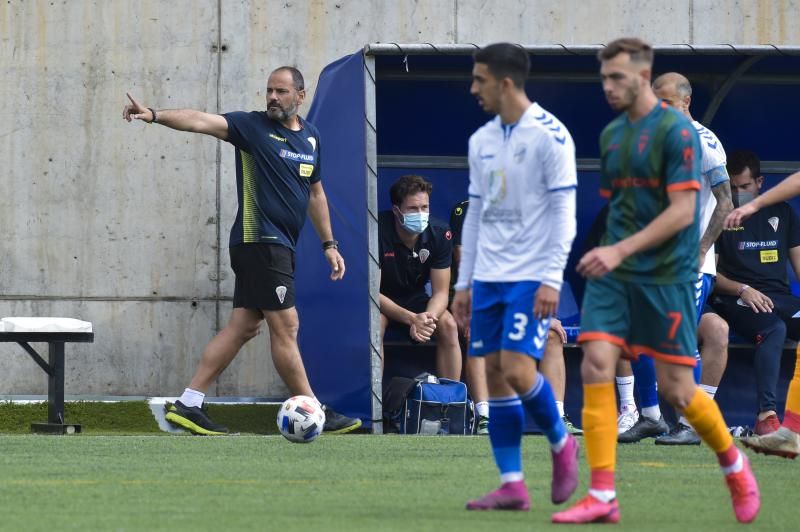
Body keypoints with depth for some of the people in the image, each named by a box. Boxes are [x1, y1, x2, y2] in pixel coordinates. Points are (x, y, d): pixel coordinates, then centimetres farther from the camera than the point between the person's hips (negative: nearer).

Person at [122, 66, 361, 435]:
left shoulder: (310, 137, 14)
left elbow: (316, 193, 24)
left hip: (281, 246, 8)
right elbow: (201, 121, -18)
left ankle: (188, 405, 9)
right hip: (259, 241, -8)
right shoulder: (253, 126, -6)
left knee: (243, 326, 6)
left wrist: (329, 244, 23)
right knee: (285, 326, -5)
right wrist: (154, 115, -34)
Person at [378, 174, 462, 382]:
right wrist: (411, 319, -37)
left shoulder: (440, 234, -15)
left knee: (448, 325, -22)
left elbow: (440, 292, -10)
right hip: (382, 302, -4)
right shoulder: (378, 231, -27)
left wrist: (428, 317, -35)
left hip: (415, 299, 4)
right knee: (375, 323, -35)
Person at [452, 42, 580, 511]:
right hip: (488, 278, 7)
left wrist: (552, 279, -17)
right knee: (495, 375, 2)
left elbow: (564, 212, -11)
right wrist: (464, 283, 15)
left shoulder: (549, 136, -9)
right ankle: (512, 485, 5)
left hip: (531, 278, -7)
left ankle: (562, 443, 11)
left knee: (517, 370, -15)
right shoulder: (482, 141, 12)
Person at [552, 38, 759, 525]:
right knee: (596, 366, -11)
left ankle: (734, 464, 26)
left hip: (667, 275, -6)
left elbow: (682, 211, -17)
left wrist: (621, 250, -23)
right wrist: (607, 254, 14)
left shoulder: (676, 131, -11)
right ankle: (603, 497, -10)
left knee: (676, 388, -2)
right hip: (613, 275, 6)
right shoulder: (611, 135, 12)